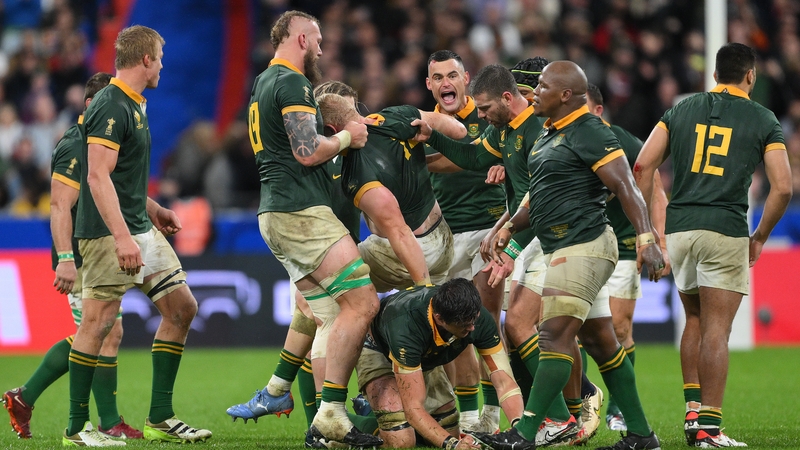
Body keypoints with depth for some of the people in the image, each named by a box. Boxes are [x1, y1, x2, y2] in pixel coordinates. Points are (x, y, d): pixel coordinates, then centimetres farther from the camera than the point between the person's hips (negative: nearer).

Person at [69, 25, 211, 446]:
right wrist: (122, 236, -28)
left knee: (182, 306, 7)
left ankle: (159, 418, 10)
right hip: (108, 233, -10)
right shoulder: (110, 107, -16)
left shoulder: (134, 106, 16)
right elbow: (98, 177, -23)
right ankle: (76, 427, 0)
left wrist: (153, 210, 32)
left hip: (140, 229, 10)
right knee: (97, 322, -7)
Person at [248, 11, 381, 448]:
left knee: (330, 317, 8)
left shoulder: (264, 83, 21)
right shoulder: (292, 83, -10)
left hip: (276, 212, 10)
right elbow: (308, 151, -19)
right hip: (301, 211, -10)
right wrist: (346, 137, -2)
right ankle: (331, 415, -16)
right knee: (362, 301, -13)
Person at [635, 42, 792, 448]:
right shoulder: (763, 120, 4)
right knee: (716, 330, -3)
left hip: (678, 228, 4)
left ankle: (692, 410, 15)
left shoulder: (682, 109, 12)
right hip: (725, 231, -4)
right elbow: (782, 187, -4)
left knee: (694, 320, 21)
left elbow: (643, 166, 5)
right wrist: (760, 236, 9)